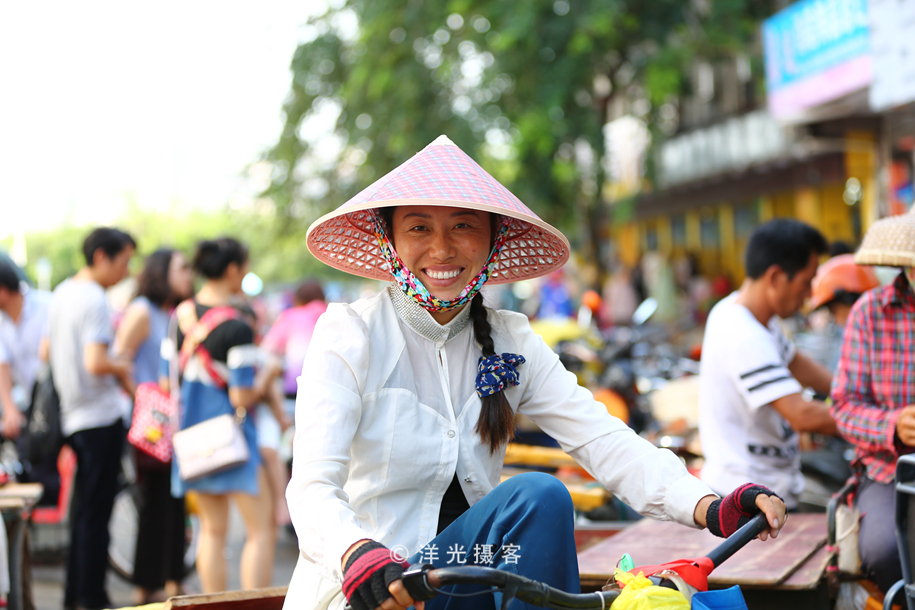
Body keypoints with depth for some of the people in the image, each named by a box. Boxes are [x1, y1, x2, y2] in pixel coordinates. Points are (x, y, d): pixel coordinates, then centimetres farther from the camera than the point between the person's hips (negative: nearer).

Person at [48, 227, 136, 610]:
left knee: (85, 509, 16)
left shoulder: (62, 292, 12)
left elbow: (48, 352, 20)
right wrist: (123, 367, -8)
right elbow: (96, 363, -28)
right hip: (101, 416, -9)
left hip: (72, 415, 9)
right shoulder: (94, 301, -17)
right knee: (96, 513, -2)